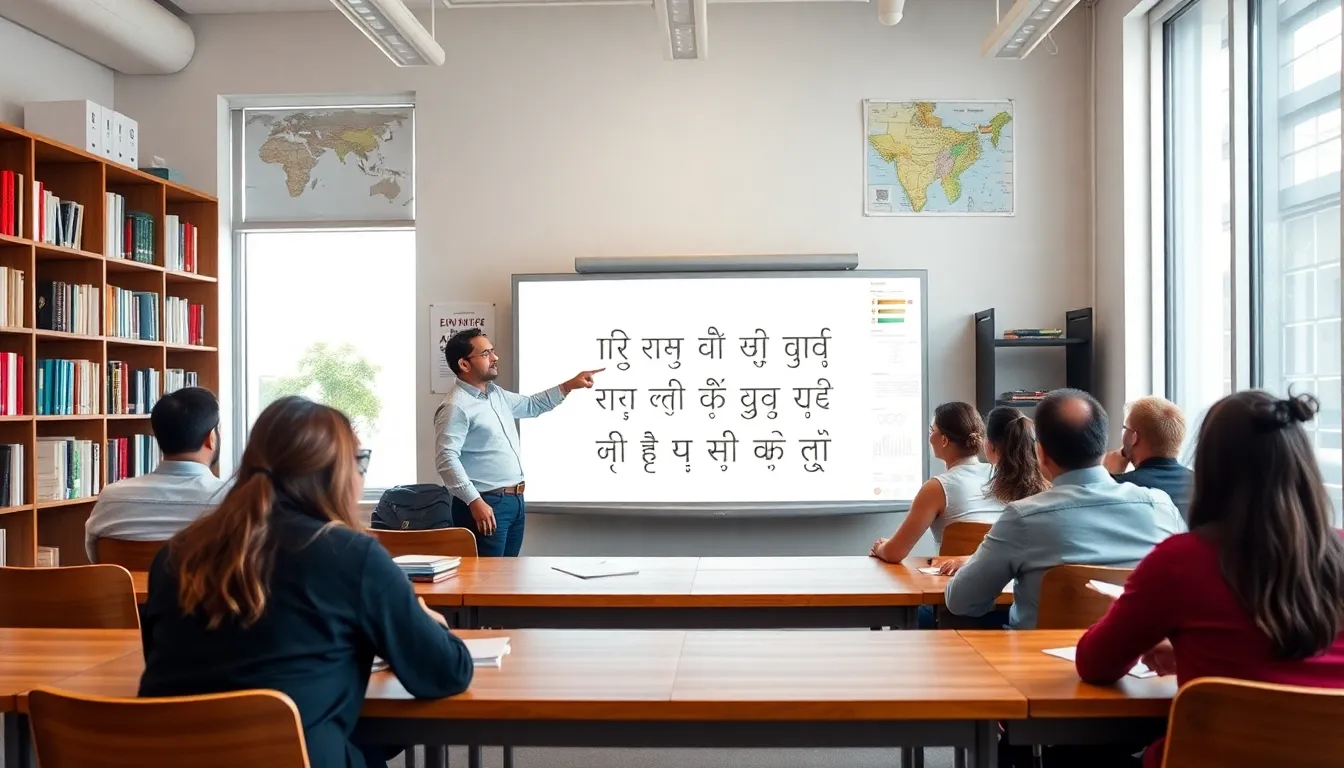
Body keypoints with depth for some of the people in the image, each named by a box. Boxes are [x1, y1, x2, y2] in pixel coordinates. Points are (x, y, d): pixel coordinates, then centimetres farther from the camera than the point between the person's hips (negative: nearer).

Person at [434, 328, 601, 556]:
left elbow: (531, 405, 31)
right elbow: (447, 460, -23)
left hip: (515, 500, 9)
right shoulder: (456, 407, -16)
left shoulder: (497, 394, 14)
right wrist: (475, 501, -28)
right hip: (486, 504, -9)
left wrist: (569, 386, 22)